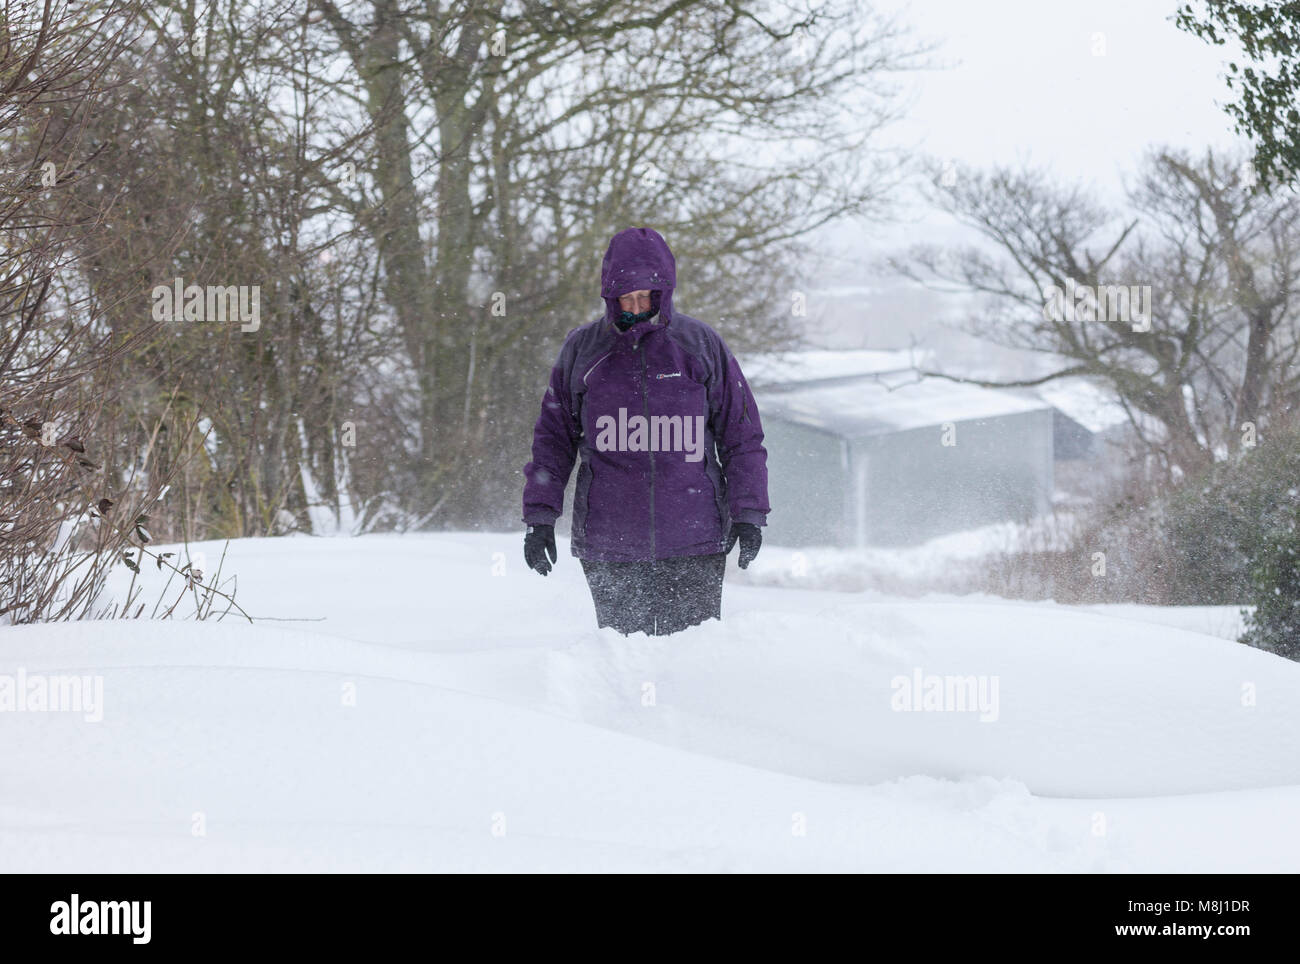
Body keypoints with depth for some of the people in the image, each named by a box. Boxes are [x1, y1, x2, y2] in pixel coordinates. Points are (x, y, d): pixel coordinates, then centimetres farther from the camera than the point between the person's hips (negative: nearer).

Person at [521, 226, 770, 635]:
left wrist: (748, 513, 4)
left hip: (694, 542, -1)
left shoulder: (702, 345, 5)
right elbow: (553, 438, 13)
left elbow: (742, 437, 10)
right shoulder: (582, 349, 6)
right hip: (608, 544, 1)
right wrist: (539, 514, 6)